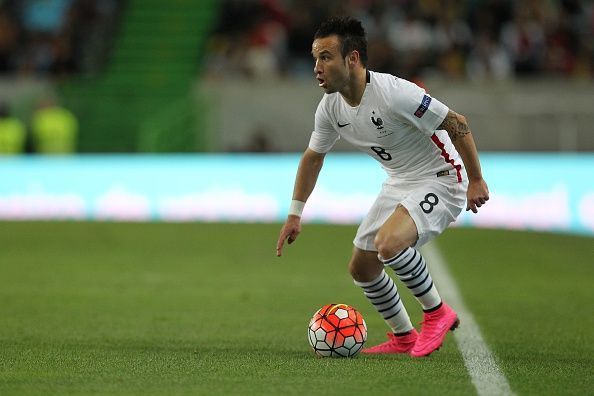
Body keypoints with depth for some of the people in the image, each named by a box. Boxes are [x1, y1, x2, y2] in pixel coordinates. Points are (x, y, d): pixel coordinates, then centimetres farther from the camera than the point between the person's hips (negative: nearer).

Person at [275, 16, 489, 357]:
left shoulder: (393, 93, -29)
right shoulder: (330, 108, -5)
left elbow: (457, 124, -22)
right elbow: (313, 156, 13)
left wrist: (475, 180, -18)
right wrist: (295, 214, 11)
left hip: (441, 179, -8)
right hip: (399, 184, 8)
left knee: (387, 243, -31)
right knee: (361, 268, 7)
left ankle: (438, 313, -9)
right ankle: (403, 338, 28)